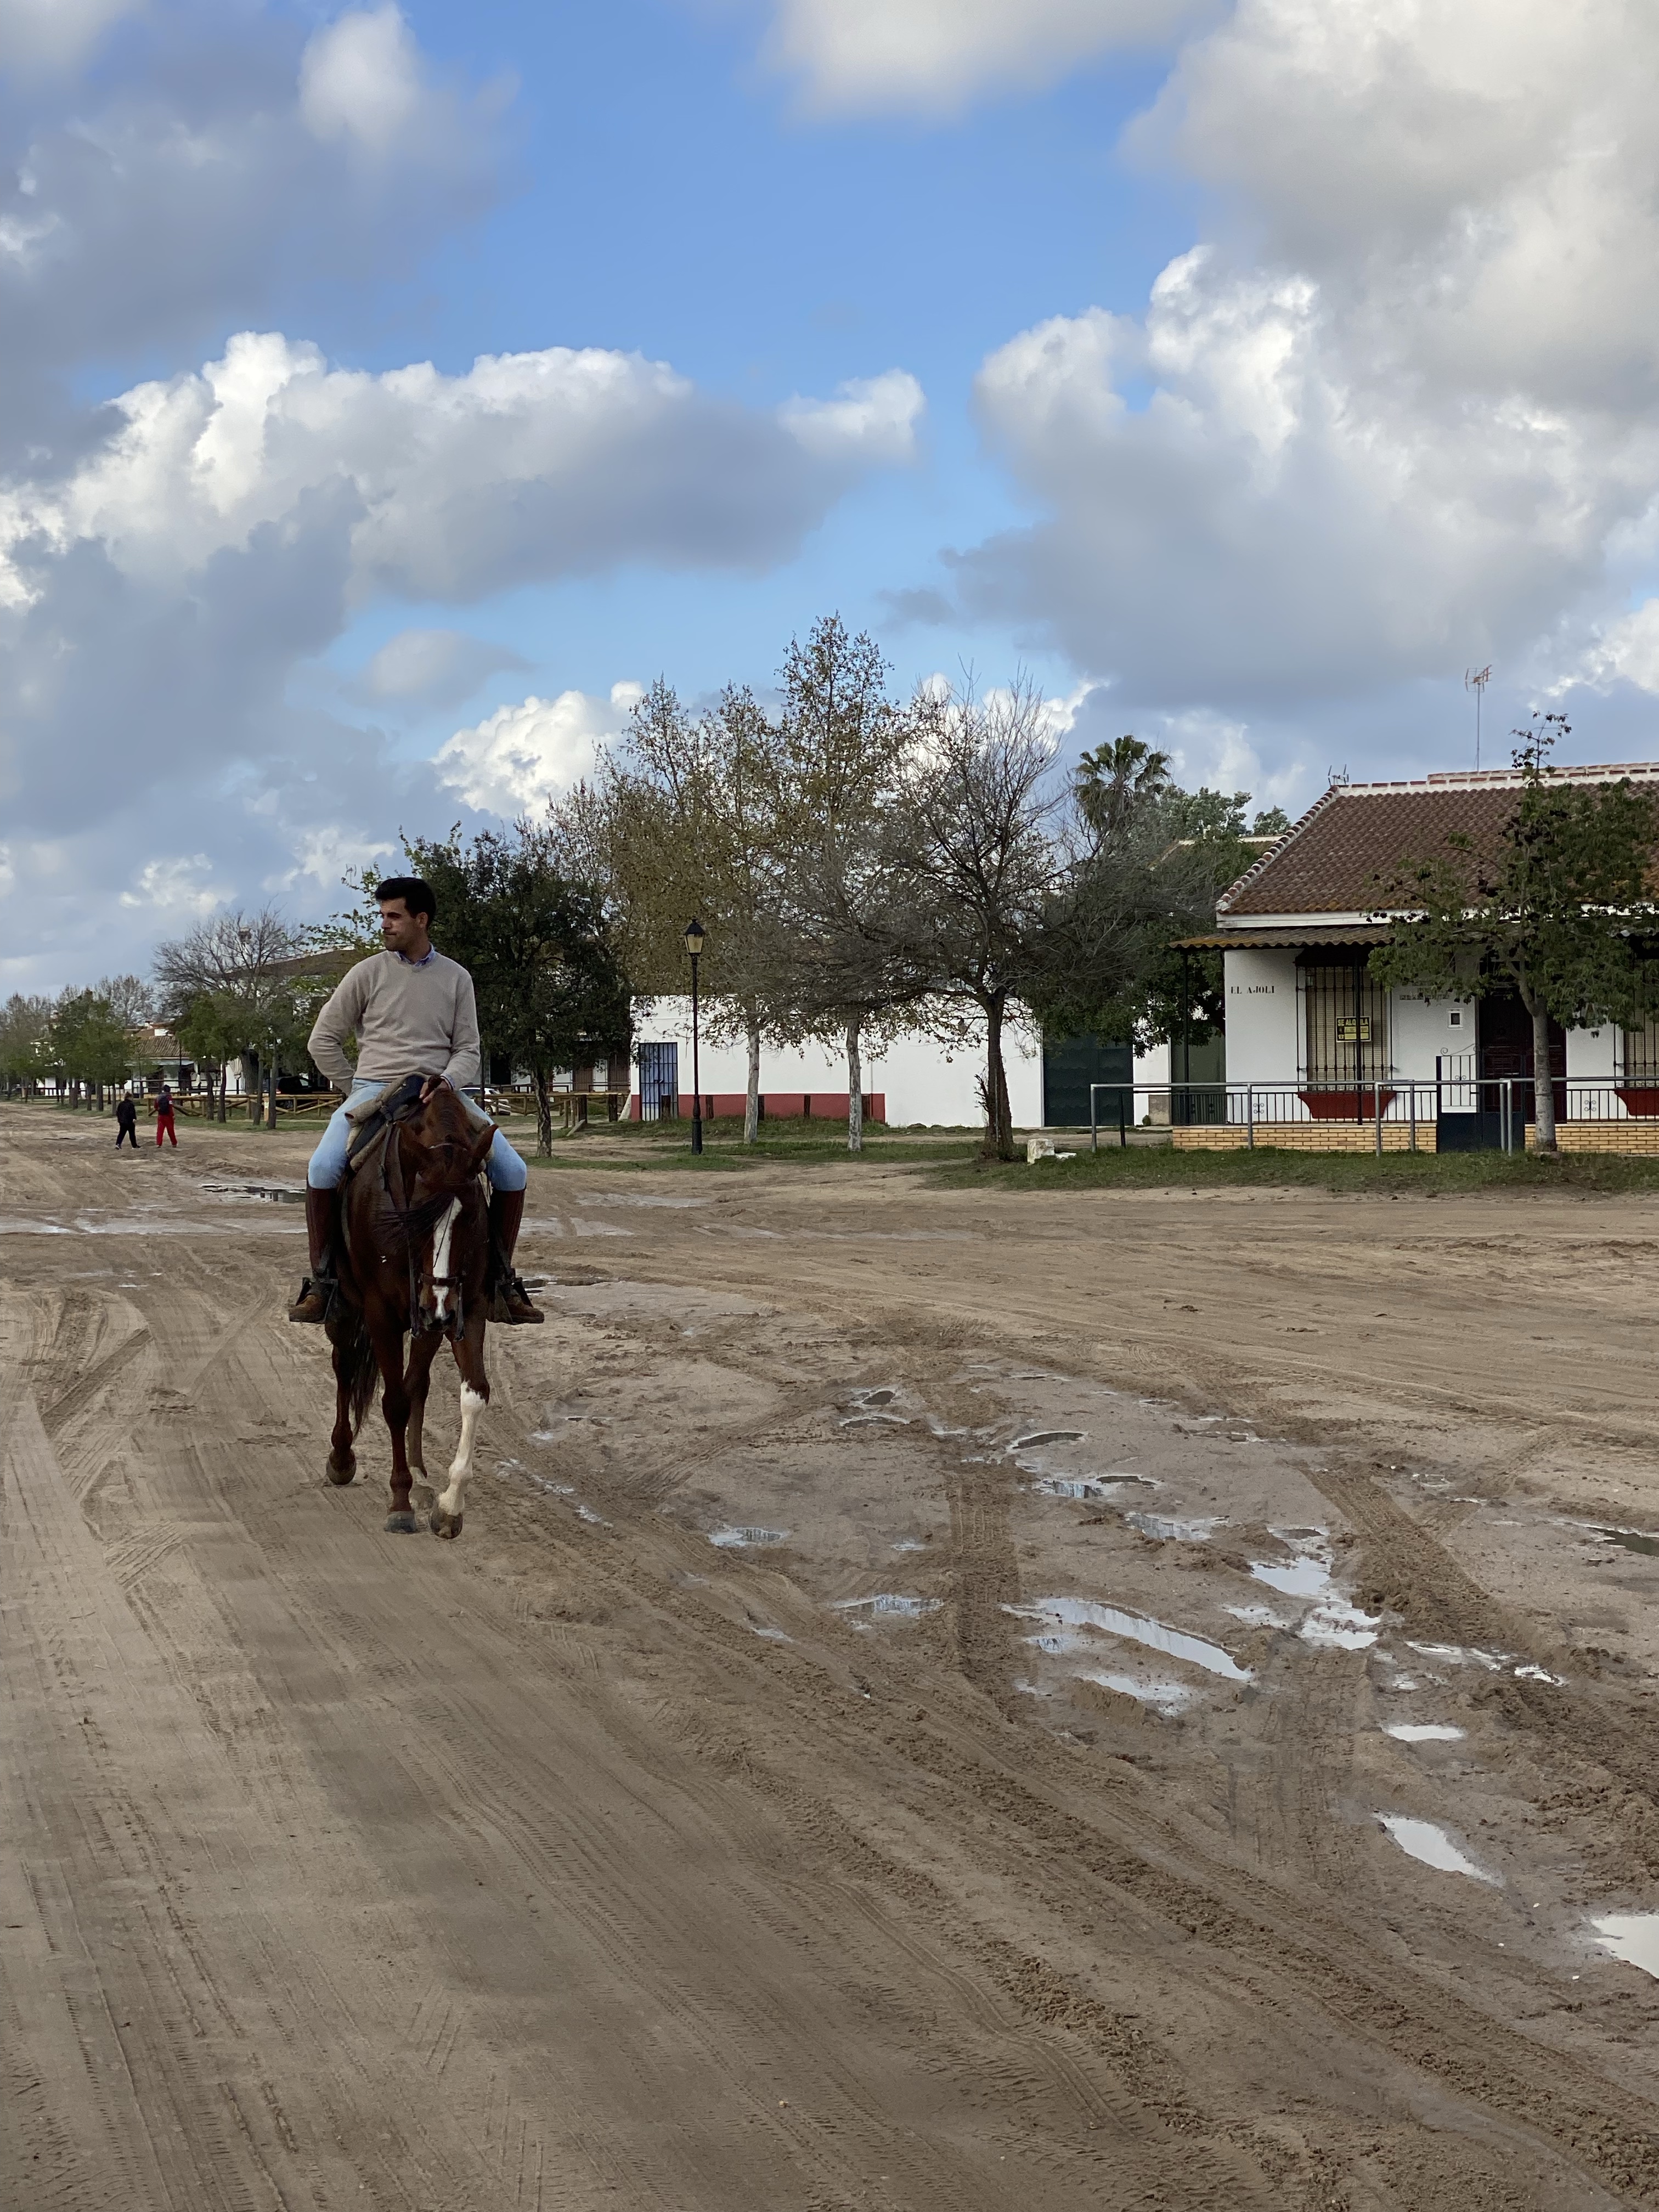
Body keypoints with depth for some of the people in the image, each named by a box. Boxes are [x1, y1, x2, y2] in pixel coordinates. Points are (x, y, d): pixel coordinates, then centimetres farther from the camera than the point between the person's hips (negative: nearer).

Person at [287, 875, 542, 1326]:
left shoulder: (456, 978, 8)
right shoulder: (369, 973, 4)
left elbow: (468, 1050, 6)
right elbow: (323, 1040, 9)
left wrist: (446, 1080, -14)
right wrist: (356, 1089, 3)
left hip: (442, 1091, 1)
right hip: (374, 1088, -1)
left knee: (512, 1171, -16)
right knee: (323, 1168, -28)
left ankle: (502, 1280, -1)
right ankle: (321, 1279, -14)